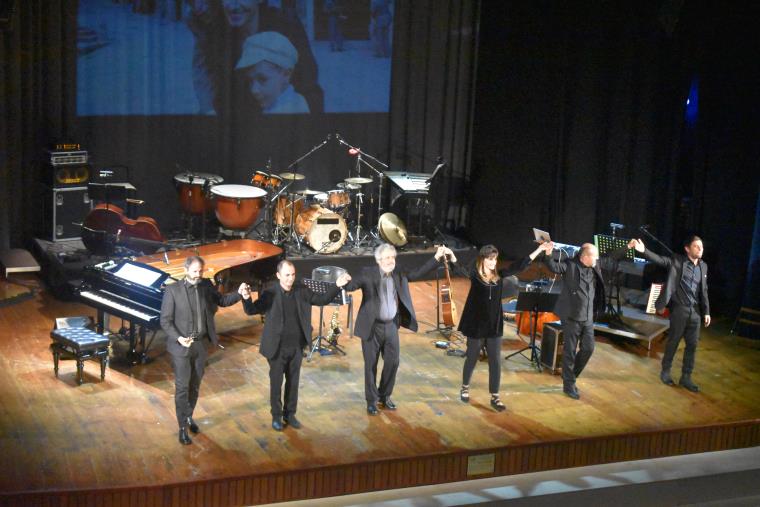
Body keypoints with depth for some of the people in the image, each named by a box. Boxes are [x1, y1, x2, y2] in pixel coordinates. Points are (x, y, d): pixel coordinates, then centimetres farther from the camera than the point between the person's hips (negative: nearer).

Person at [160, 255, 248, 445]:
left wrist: (238, 293, -7)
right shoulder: (173, 290, -13)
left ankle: (189, 417, 35)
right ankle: (183, 428, 6)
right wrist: (178, 338, -26)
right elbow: (165, 321, -12)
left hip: (201, 344, 5)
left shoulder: (206, 285, 1)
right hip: (181, 346, -5)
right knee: (182, 387, -2)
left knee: (195, 385, 16)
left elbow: (222, 300, 12)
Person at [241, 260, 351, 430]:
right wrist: (246, 298, -39)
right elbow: (251, 310, -17)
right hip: (278, 348, -3)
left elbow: (322, 299, 5)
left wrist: (337, 286, -9)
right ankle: (276, 416, 25)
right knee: (276, 383, 9)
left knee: (293, 382, 14)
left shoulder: (302, 291, -3)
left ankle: (290, 414, 30)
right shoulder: (270, 293, -13)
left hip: (296, 347, 3)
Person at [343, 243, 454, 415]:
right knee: (371, 365, 5)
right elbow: (351, 286, -21)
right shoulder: (367, 274, -11)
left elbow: (418, 272, 8)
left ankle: (385, 396, 29)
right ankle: (371, 400, 19)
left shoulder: (399, 274, 4)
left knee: (393, 362, 9)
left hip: (391, 326, 5)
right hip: (372, 327, -5)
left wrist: (437, 257, 1)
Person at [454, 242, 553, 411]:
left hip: (494, 326, 3)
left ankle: (494, 397, 13)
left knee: (495, 362, 3)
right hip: (476, 326, -3)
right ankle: (465, 388, 37)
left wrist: (539, 250, 0)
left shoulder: (499, 275, 1)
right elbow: (461, 269, -17)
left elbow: (519, 266, 1)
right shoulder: (475, 275, -7)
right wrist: (452, 258, -34)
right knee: (472, 359, 13)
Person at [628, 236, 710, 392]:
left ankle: (686, 377, 18)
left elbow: (704, 291, 14)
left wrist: (706, 311, 11)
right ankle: (665, 371, 24)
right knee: (673, 342, 6)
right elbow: (659, 259, -20)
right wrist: (643, 250, -38)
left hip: (695, 311, 5)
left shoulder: (703, 266, 9)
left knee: (692, 345, 7)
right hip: (679, 309, -4)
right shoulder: (677, 261, -6)